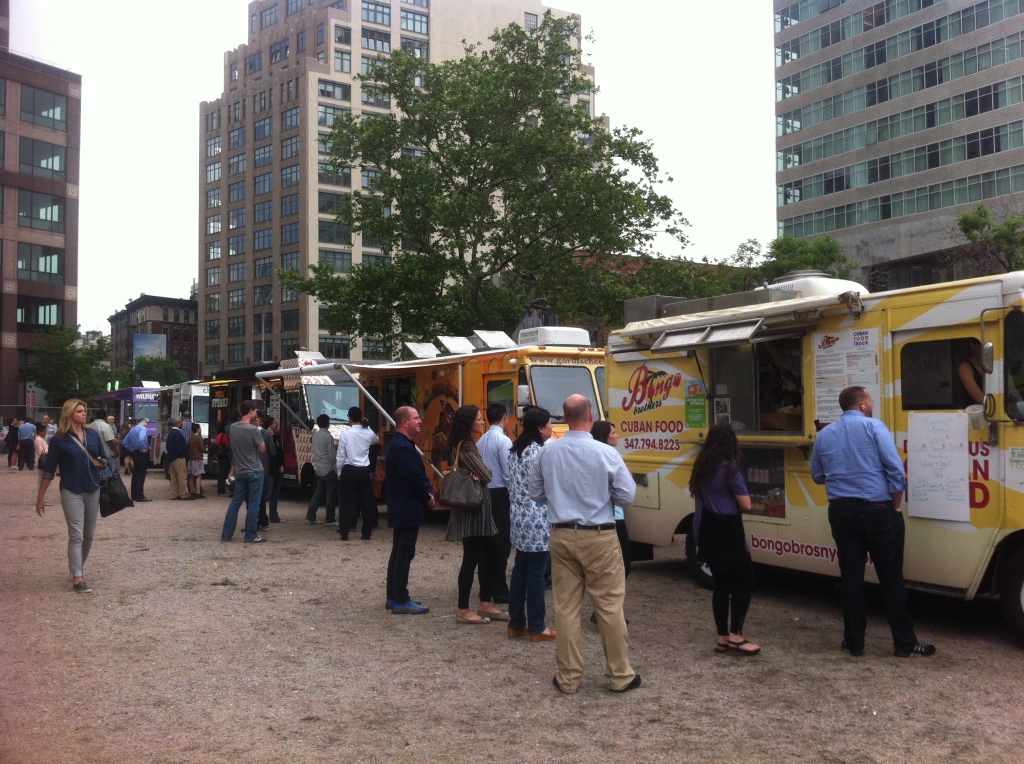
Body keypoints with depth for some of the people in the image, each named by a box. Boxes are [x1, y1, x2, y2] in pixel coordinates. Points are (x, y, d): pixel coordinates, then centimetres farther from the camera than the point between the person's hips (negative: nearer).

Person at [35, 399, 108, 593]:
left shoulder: (93, 435, 5)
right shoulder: (58, 439, -6)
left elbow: (103, 460, 15)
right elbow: (49, 470, -3)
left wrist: (102, 463, -9)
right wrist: (40, 497, -3)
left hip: (93, 490, 5)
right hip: (72, 492, -4)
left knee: (89, 534, 13)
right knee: (76, 535, -7)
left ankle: (79, 566, 33)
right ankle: (77, 578, -4)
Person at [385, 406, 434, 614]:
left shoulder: (402, 444, 15)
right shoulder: (402, 447, -20)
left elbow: (418, 474, 15)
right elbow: (415, 477, -25)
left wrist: (428, 493, -2)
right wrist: (428, 497, -9)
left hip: (402, 509, 11)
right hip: (407, 510, -11)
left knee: (398, 553, 15)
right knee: (405, 554, -6)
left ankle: (394, 597, 22)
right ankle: (401, 602, -1)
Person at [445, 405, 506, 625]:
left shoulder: (467, 445, 15)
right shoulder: (464, 447, -16)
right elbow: (485, 476, -18)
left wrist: (480, 473, -2)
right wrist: (486, 471, 1)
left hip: (479, 507, 10)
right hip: (471, 509, -10)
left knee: (492, 553, 13)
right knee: (471, 558, -3)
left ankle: (485, 604, 21)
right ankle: (463, 610, 6)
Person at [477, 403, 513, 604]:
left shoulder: (481, 441, 9)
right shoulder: (503, 441, -12)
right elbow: (508, 473, -16)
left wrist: (483, 487, 14)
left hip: (484, 494, 8)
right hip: (500, 495, -8)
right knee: (502, 544, -4)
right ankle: (500, 591, -2)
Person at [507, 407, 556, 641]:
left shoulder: (515, 451, 11)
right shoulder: (539, 452, -16)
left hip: (519, 518, 9)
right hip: (537, 520, -9)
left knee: (520, 570, 13)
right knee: (536, 573, -1)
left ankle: (516, 624, 19)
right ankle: (537, 628, 7)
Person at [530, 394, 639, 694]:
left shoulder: (547, 452, -2)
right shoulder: (606, 453, -13)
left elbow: (535, 493, 9)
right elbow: (627, 496, -7)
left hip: (562, 536, 3)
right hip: (598, 537, -3)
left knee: (566, 608, 9)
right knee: (609, 607, 7)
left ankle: (568, 677, 17)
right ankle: (620, 675, 17)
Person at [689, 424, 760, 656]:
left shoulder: (701, 468, 7)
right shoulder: (729, 469, -14)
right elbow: (746, 505, -13)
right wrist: (733, 499, 6)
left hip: (707, 532, 7)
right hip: (727, 532, -7)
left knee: (720, 583, 13)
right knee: (744, 580, 3)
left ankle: (723, 638, 16)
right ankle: (736, 635, 0)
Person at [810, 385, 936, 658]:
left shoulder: (824, 434, 8)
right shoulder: (874, 427, -6)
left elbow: (817, 476, 17)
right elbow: (896, 470, -11)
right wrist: (896, 506, -2)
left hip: (841, 512, 4)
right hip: (876, 511, -4)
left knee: (851, 577, 9)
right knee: (890, 579, 3)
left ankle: (854, 642, 13)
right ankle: (905, 644, 10)